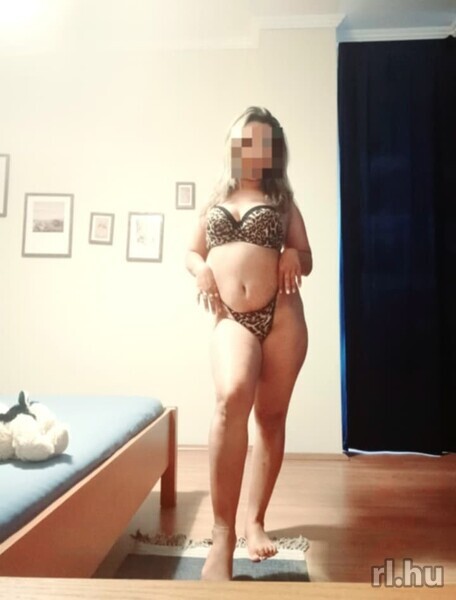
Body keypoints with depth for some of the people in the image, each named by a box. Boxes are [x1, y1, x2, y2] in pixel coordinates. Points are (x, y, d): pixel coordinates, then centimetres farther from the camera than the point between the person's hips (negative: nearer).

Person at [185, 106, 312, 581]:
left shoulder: (282, 200, 14)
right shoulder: (215, 198, 18)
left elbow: (307, 261, 14)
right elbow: (192, 252, 20)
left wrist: (293, 255, -9)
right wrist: (201, 269, -2)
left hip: (281, 315, 1)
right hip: (231, 318, -1)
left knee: (271, 417, 4)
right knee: (232, 397, -29)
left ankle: (255, 522, 20)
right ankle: (223, 532, -20)